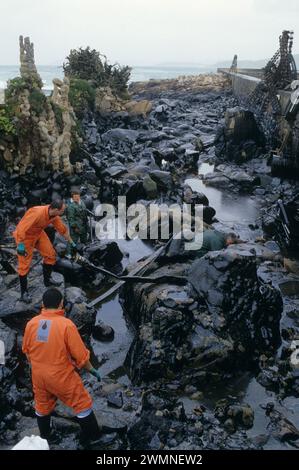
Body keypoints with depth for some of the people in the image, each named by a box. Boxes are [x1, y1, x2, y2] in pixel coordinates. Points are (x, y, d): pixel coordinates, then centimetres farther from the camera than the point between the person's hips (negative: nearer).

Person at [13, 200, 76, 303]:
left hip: (39, 233, 8)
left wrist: (72, 243, 15)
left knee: (50, 255, 8)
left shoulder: (54, 215, -10)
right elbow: (22, 228, -36)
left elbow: (63, 229, 6)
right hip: (25, 236, -8)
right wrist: (20, 245, -34)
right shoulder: (37, 213, -37)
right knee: (24, 264, -4)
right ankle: (24, 292, 6)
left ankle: (47, 279, 28)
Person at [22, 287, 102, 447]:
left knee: (42, 406, 28)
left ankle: (45, 437, 48)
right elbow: (81, 355, -17)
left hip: (38, 375, 5)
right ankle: (91, 437, 27)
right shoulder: (66, 324, -23)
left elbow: (26, 350, 7)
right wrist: (92, 370, 0)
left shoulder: (31, 323, -8)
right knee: (82, 404, 14)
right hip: (62, 376, -5)